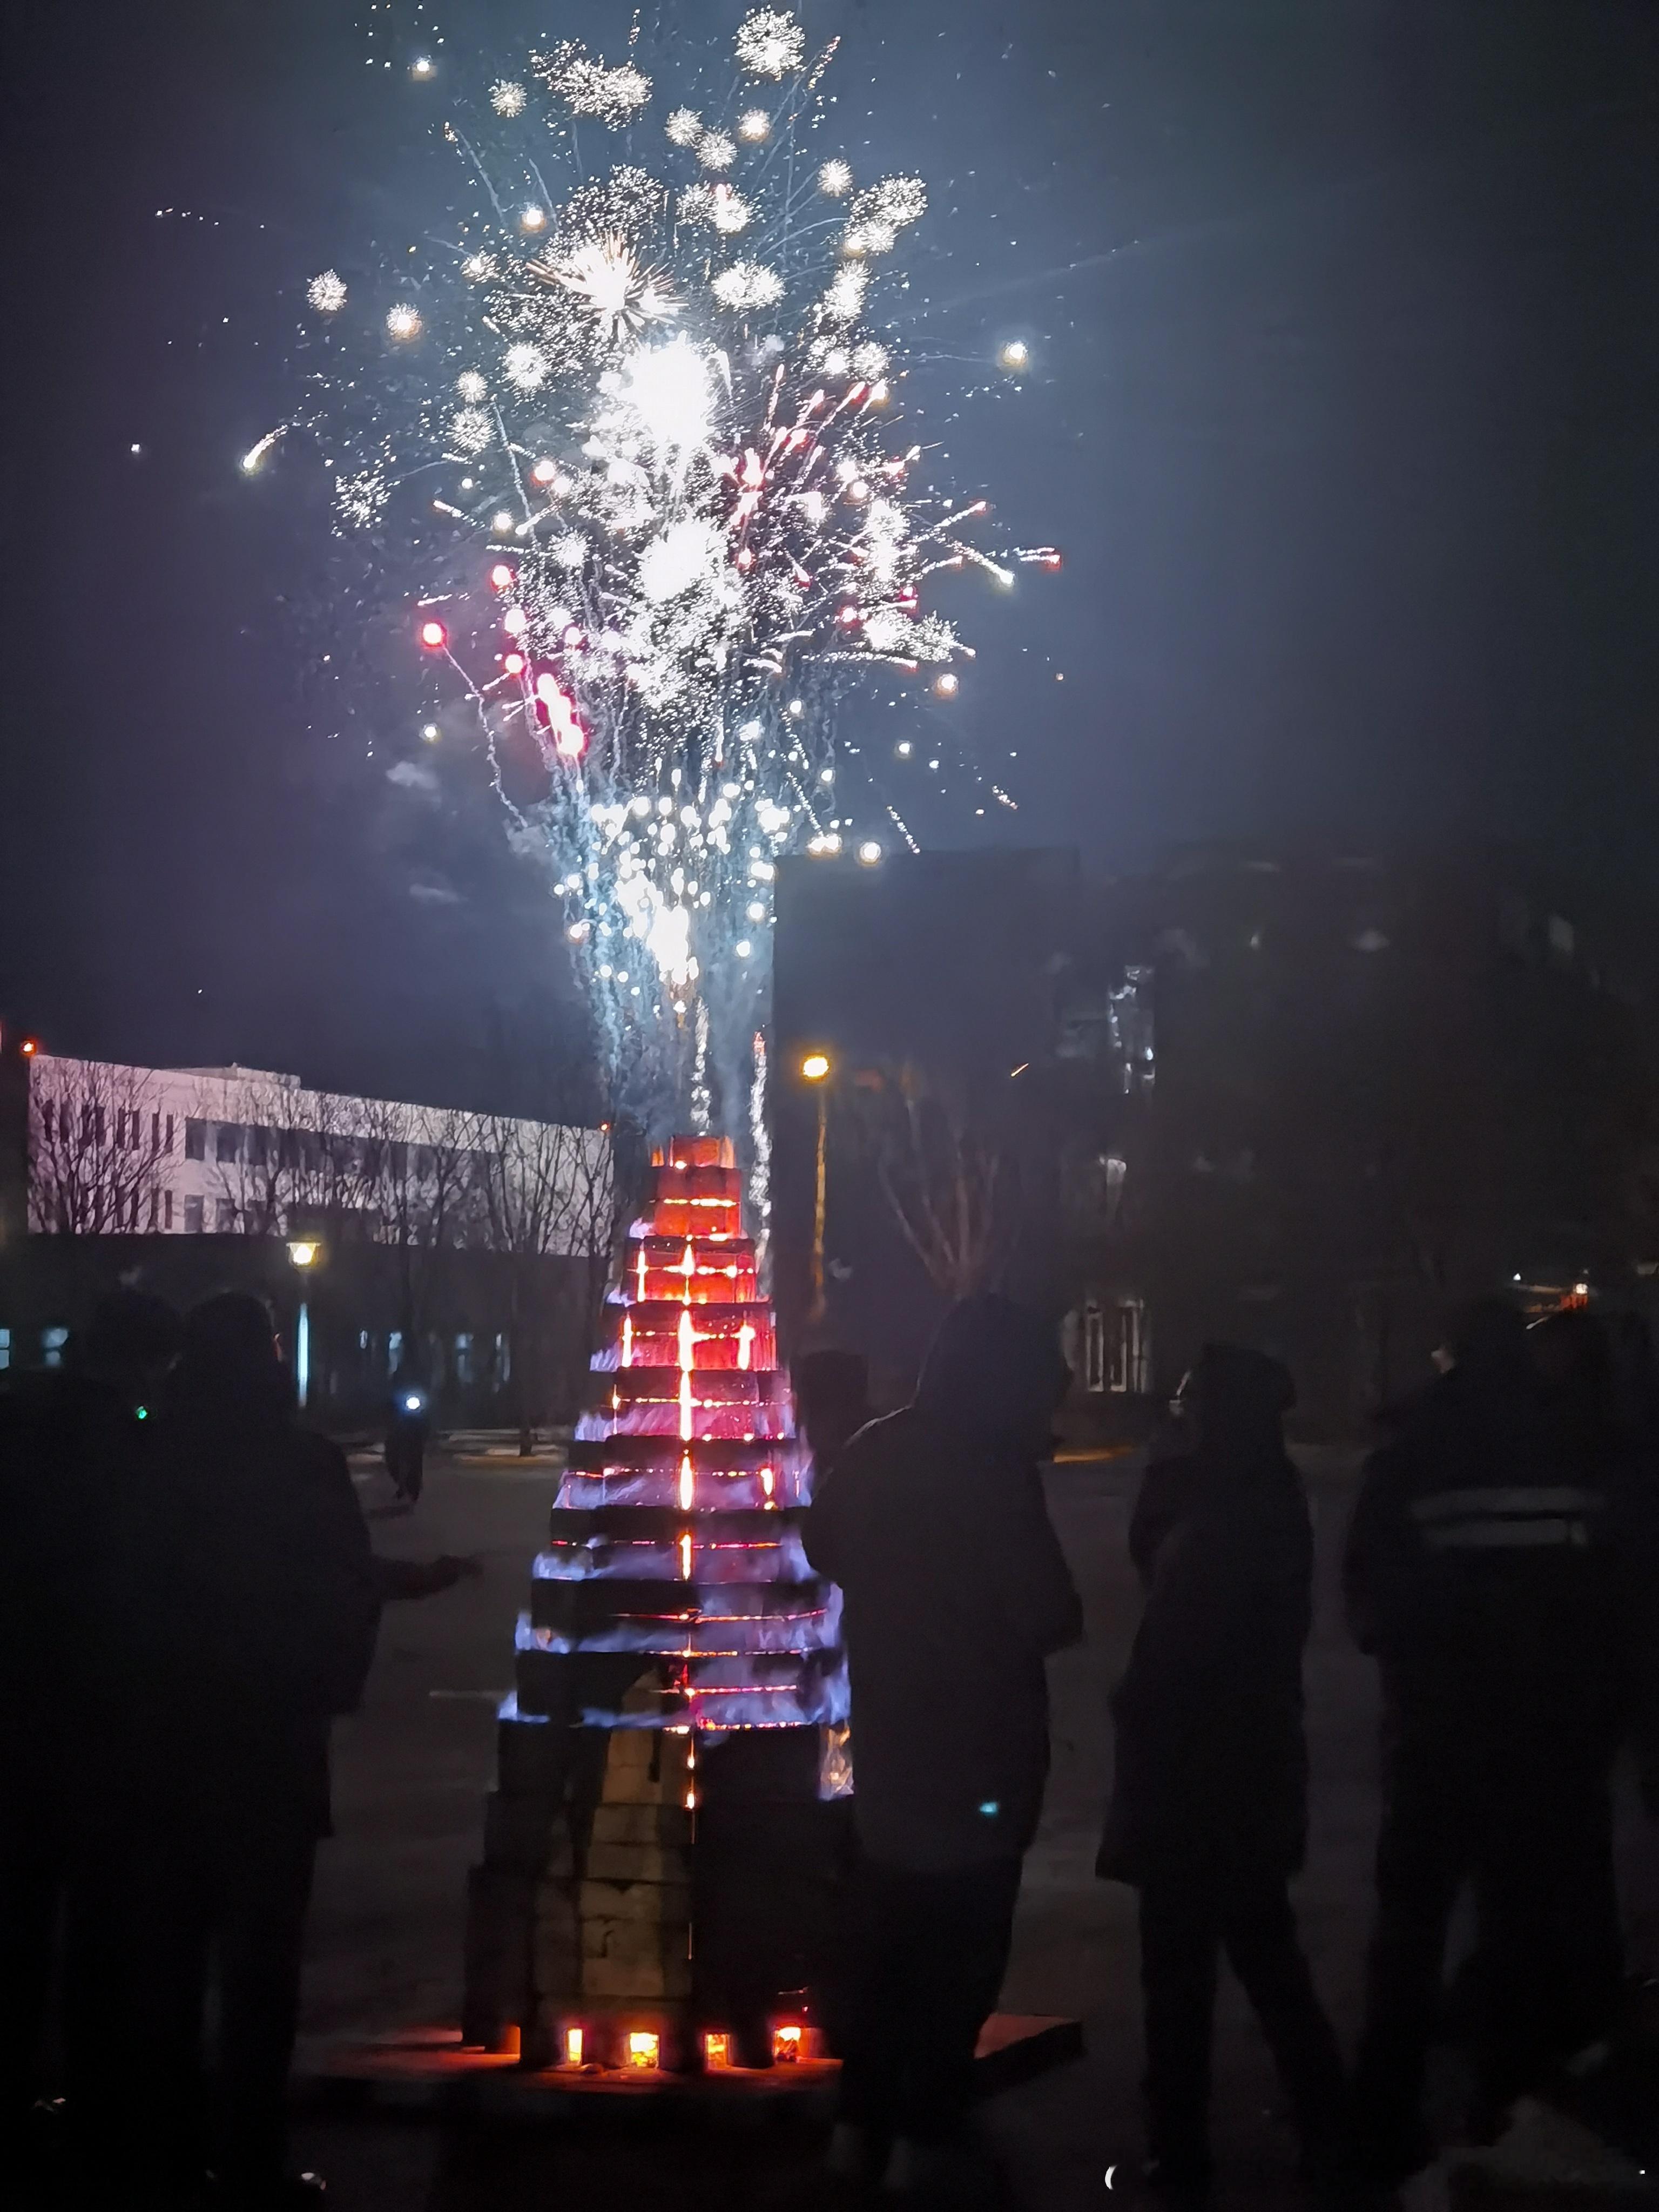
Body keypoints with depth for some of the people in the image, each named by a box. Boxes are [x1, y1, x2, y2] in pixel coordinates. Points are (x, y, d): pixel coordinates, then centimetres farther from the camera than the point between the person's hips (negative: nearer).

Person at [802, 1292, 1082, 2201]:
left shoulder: (872, 1455, 3)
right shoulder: (993, 1474, -21)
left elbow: (823, 1549, 20)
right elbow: (1048, 1614, -20)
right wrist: (1061, 1618, 1)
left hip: (887, 1739, 7)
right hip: (975, 1749, -7)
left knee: (885, 1941, 17)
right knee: (958, 1953, 2)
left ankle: (861, 2121, 22)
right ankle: (927, 2137, 4)